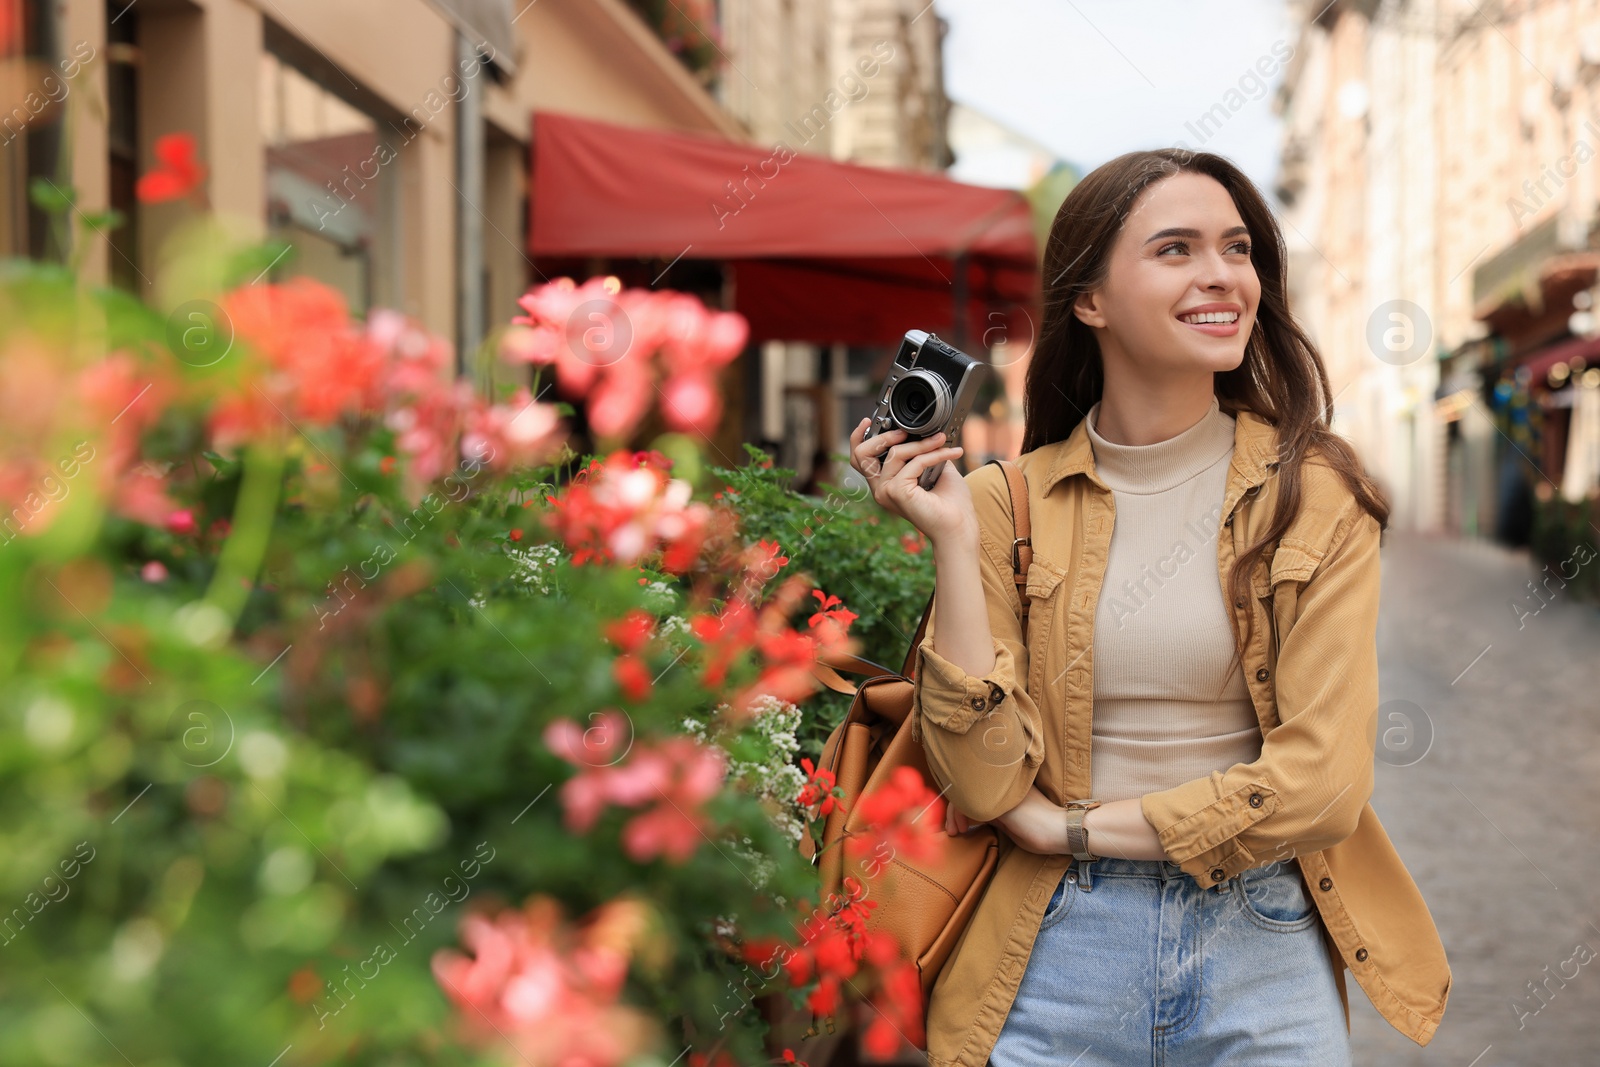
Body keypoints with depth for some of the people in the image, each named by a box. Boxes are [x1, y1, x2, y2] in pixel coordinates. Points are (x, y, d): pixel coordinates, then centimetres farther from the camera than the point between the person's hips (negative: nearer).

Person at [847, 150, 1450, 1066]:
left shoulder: (1314, 493, -4)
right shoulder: (1008, 502, -2)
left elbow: (1321, 782, -12)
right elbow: (985, 782, -9)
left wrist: (1066, 824, -10)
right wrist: (953, 542, -14)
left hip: (1264, 958, 0)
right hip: (1059, 953, 0)